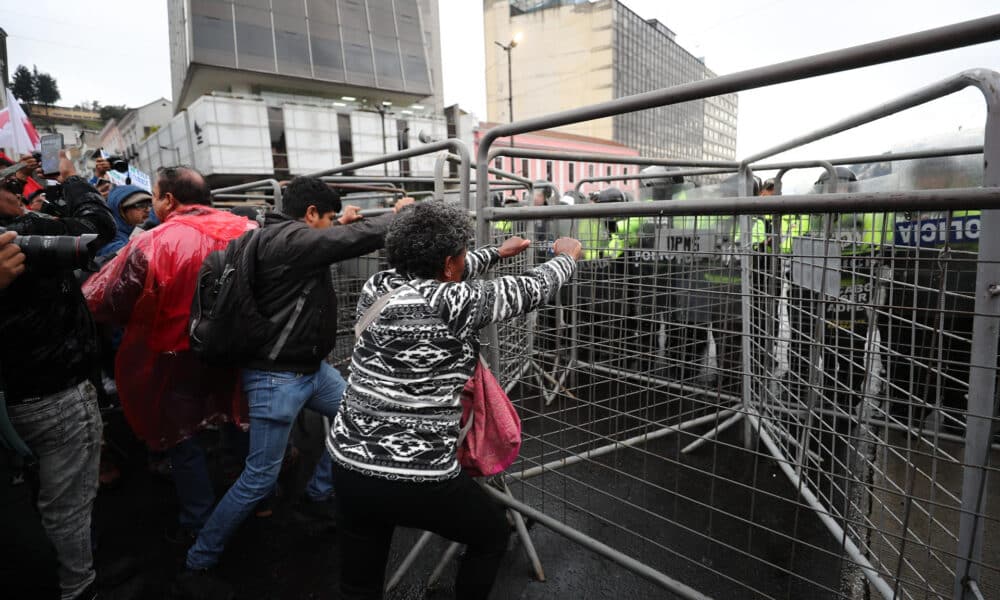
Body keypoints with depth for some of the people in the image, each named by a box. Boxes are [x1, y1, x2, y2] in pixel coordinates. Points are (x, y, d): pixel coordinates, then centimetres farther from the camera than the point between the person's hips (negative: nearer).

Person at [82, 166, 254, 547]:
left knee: (182, 441, 15)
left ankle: (198, 525, 28)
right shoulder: (246, 231, -9)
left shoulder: (150, 245, -21)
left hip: (175, 359, -4)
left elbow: (106, 305, -11)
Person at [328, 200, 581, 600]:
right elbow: (533, 290, -5)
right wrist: (567, 255, 17)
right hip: (419, 478, -6)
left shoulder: (377, 287, 0)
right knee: (493, 535, 23)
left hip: (349, 465, 7)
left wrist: (497, 253, 33)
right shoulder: (454, 304, -18)